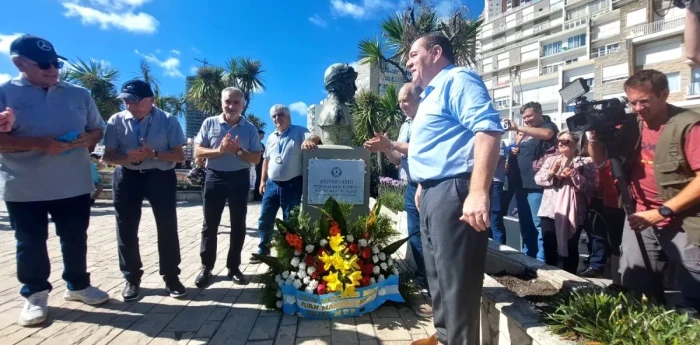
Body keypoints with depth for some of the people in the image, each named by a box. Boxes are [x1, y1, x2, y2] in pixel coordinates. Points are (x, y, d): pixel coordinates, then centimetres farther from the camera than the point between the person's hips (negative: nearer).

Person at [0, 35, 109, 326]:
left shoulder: (79, 94, 7)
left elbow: (97, 129, 13)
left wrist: (87, 140, -9)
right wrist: (39, 144, -24)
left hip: (74, 185, 3)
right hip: (23, 188, -2)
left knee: (75, 239, 12)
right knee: (30, 243, 9)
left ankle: (78, 285, 29)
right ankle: (35, 294, 25)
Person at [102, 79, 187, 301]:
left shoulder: (168, 120, -6)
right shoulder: (116, 121, 0)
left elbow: (180, 155, -7)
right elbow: (108, 155, 0)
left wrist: (154, 154, -23)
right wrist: (128, 157, -20)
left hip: (161, 177, -2)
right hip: (127, 177, 2)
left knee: (167, 227, 2)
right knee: (126, 229, 6)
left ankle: (171, 276, 17)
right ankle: (132, 278, 23)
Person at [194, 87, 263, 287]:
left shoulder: (250, 128, 1)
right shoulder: (210, 123, 1)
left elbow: (256, 159, -1)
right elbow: (198, 152, -2)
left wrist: (238, 151, -19)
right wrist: (219, 150, -19)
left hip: (240, 178, 1)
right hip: (214, 177, 0)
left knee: (238, 225, 7)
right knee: (210, 224, 5)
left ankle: (233, 267, 20)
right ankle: (206, 267, 18)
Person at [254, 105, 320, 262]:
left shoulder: (299, 131, -3)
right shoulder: (272, 137, 15)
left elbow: (315, 138, -19)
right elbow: (266, 160, 19)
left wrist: (309, 141, -43)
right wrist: (263, 180, 14)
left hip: (292, 184, -5)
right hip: (272, 184, 5)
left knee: (290, 221, 5)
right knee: (265, 219, 10)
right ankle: (263, 250, 26)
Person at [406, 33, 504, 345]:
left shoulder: (457, 79, -8)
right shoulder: (431, 94, 24)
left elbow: (488, 129, -22)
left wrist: (478, 192, -31)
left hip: (454, 192, -11)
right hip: (433, 193, 11)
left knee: (456, 280, -4)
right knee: (438, 275, 19)